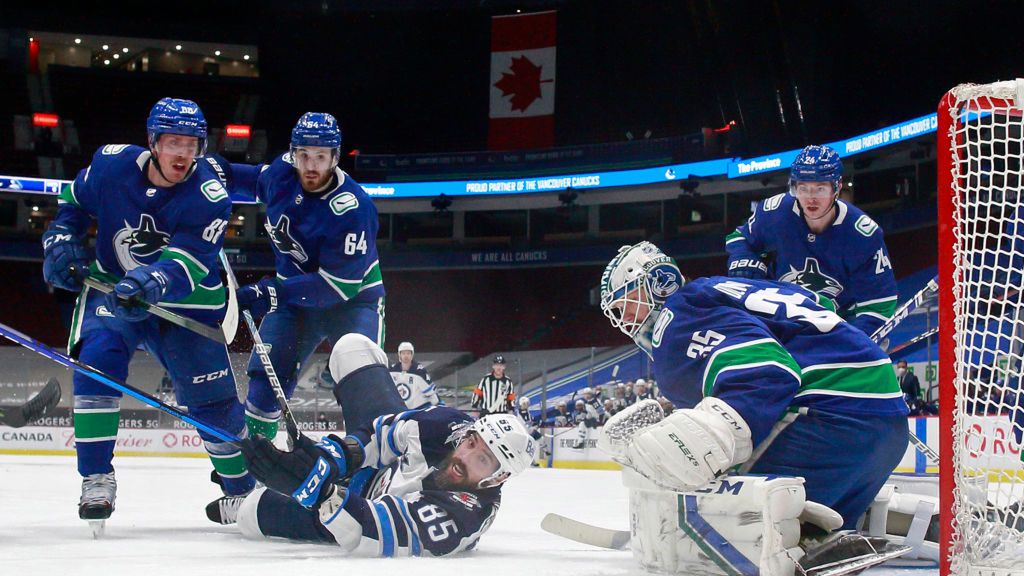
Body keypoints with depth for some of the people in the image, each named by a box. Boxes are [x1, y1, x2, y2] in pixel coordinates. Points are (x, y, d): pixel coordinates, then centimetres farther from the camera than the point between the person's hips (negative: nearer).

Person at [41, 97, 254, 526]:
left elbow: (186, 265, -33)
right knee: (95, 361, -26)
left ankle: (243, 488, 25)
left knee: (212, 397, 1)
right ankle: (96, 478, -17)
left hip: (185, 303, -1)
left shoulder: (210, 196, -22)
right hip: (110, 287, 1)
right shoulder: (111, 164, -14)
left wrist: (150, 282, -52)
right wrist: (61, 243, -7)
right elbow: (72, 204, 8)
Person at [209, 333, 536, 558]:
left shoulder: (464, 514, -45)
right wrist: (342, 451, -25)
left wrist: (320, 488, -61)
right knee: (351, 347, 7)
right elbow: (386, 431, -10)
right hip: (378, 463, 5)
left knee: (252, 515, -7)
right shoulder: (451, 425, -29)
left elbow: (369, 537, -52)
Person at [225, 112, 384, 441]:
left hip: (352, 298, -6)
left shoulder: (351, 209, -31)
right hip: (296, 292, 6)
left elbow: (338, 284, -32)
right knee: (267, 370, -1)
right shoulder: (283, 171, -11)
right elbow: (258, 181, 16)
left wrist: (272, 293, -36)